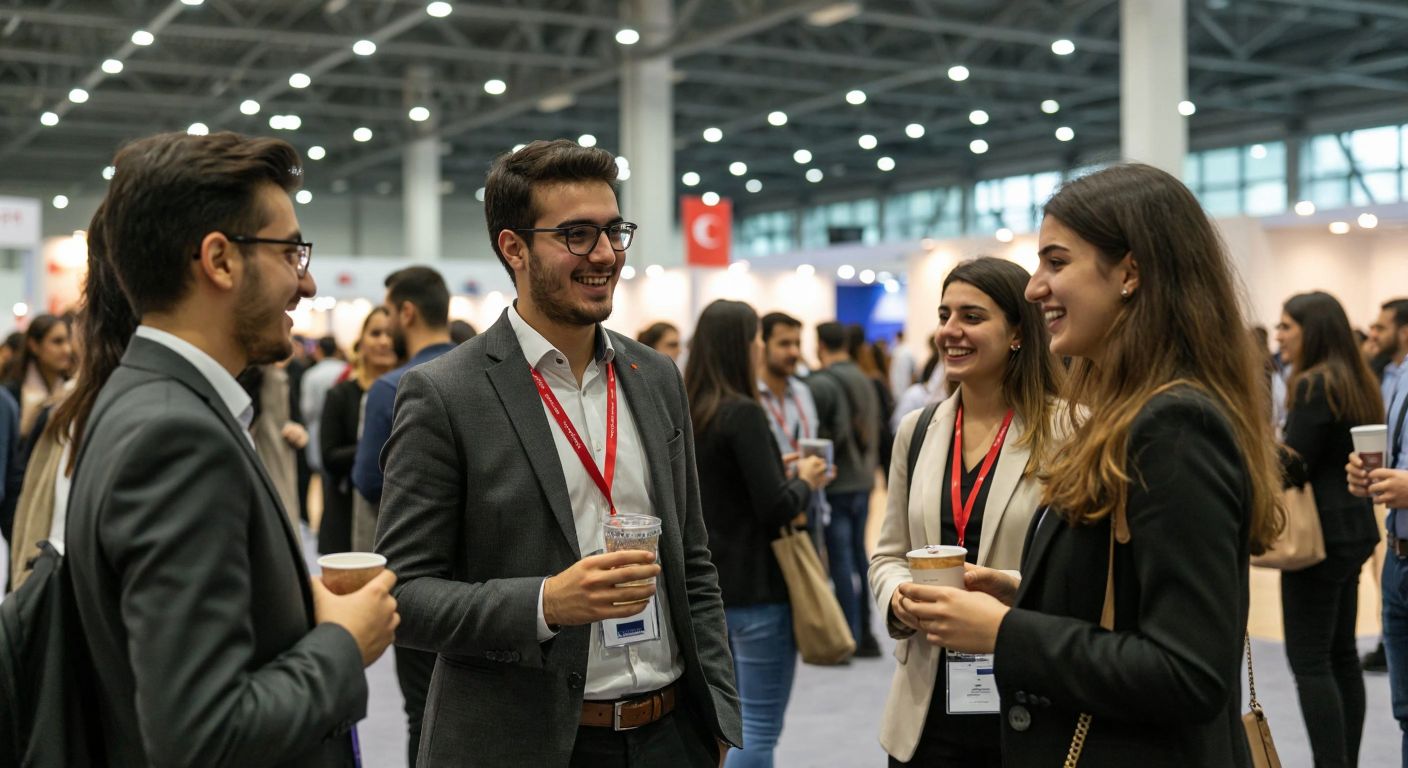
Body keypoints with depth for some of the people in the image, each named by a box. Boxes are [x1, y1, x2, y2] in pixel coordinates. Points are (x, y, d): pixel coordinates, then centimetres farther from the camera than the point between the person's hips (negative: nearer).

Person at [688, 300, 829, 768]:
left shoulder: (691, 413, 6)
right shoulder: (743, 413, -18)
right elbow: (776, 508, -21)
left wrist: (778, 470, 12)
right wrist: (805, 482, -3)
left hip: (712, 578, 9)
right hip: (756, 587, -9)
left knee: (734, 719, 19)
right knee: (759, 727, -2)